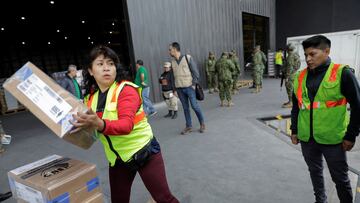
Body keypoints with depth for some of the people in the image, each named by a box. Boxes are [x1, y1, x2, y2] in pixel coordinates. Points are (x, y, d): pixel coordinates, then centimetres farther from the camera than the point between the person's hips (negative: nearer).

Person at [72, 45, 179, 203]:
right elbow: (91, 130, 10)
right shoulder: (90, 97, 1)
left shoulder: (126, 89, -18)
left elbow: (126, 124, -32)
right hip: (116, 158, 6)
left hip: (143, 152, -5)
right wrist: (82, 124, -10)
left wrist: (100, 124, -48)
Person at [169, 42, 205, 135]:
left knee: (194, 105, -3)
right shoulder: (172, 62, 10)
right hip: (179, 89, 4)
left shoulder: (188, 58, -3)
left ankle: (202, 123, 17)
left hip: (189, 87, -4)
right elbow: (173, 75, 14)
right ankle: (189, 126, 18)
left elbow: (195, 71, -3)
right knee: (185, 108, 8)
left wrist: (194, 83, -9)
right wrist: (174, 88, 8)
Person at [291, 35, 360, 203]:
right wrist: (294, 130, 9)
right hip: (307, 138, 4)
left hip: (332, 138, -4)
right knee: (315, 172, 21)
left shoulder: (342, 74, -9)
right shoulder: (301, 76, 3)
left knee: (340, 178, 13)